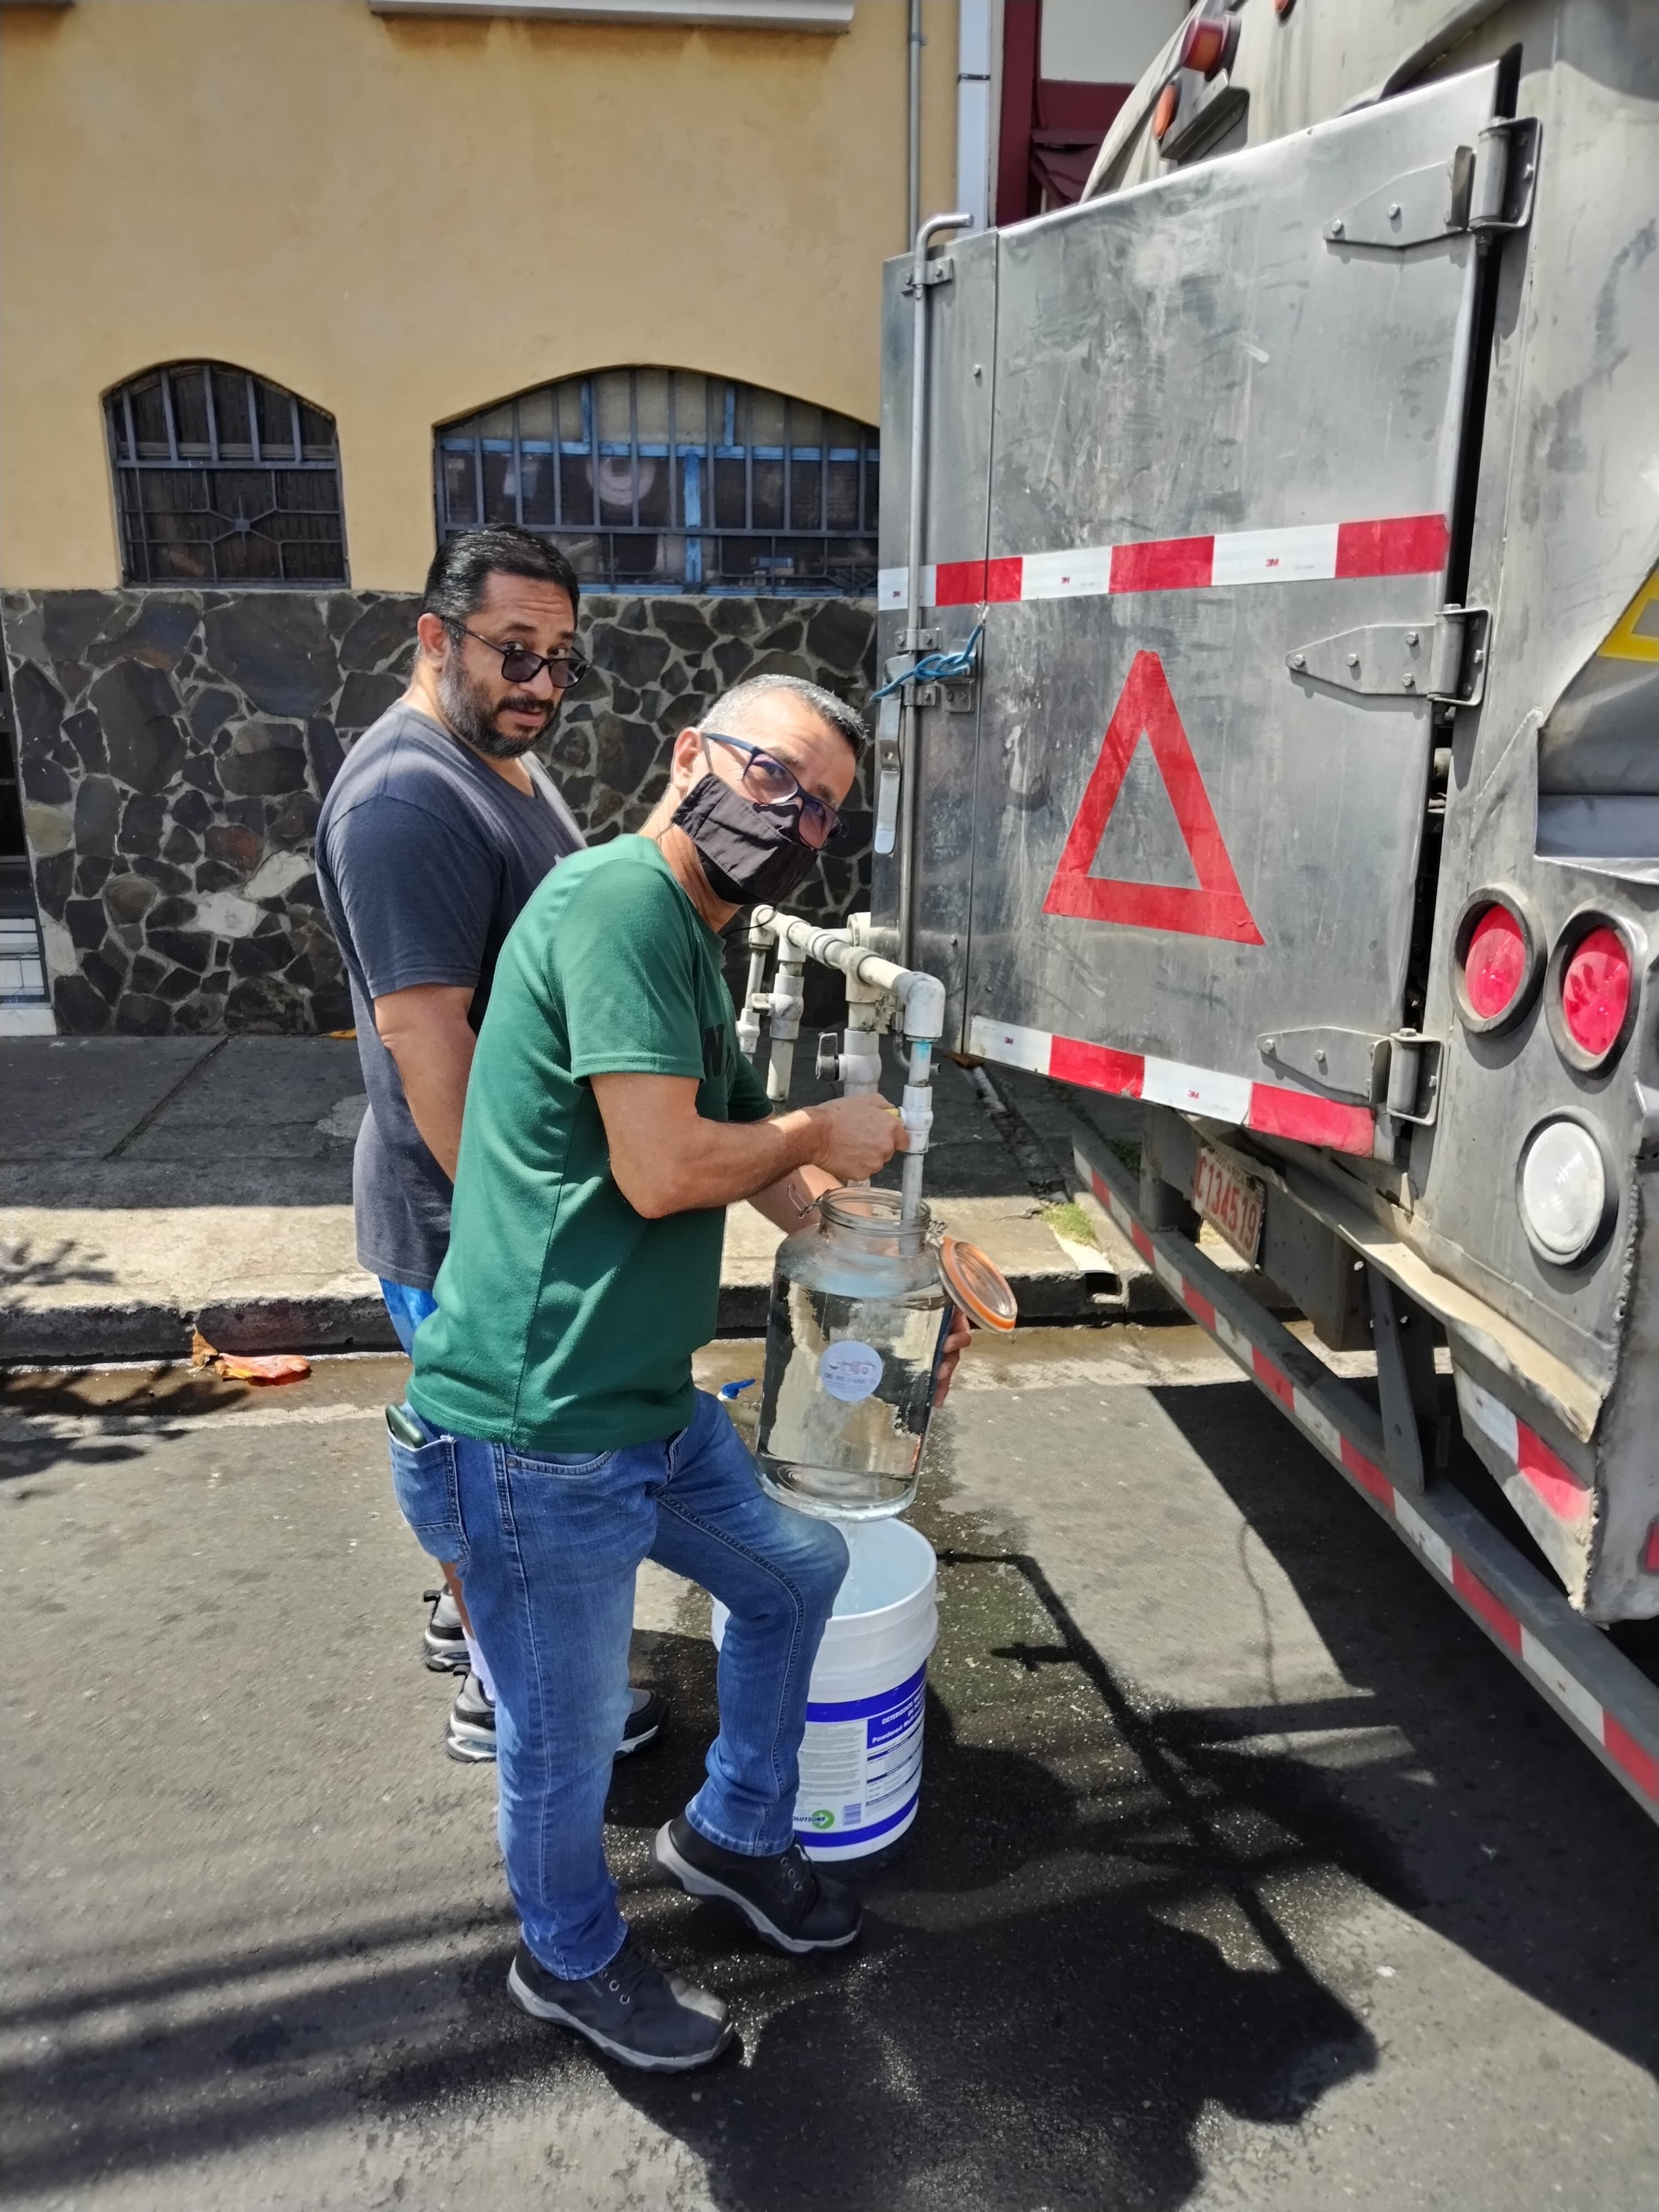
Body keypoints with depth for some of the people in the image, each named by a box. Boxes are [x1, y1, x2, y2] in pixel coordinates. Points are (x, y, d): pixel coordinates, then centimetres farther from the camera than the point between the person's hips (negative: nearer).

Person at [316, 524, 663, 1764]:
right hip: (466, 1216, -10)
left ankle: (472, 1610, 45)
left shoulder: (507, 765, 10)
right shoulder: (409, 800, -23)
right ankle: (501, 1696, 27)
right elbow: (423, 1033, -27)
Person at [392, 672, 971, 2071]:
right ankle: (574, 1960, 44)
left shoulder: (690, 950, 14)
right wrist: (822, 1133, -8)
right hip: (539, 1433, -10)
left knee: (799, 1574, 25)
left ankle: (733, 1834, 48)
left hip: (650, 1407, 10)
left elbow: (776, 1177, 21)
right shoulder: (621, 899, -18)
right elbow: (661, 1171, -26)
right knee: (568, 1738, 14)